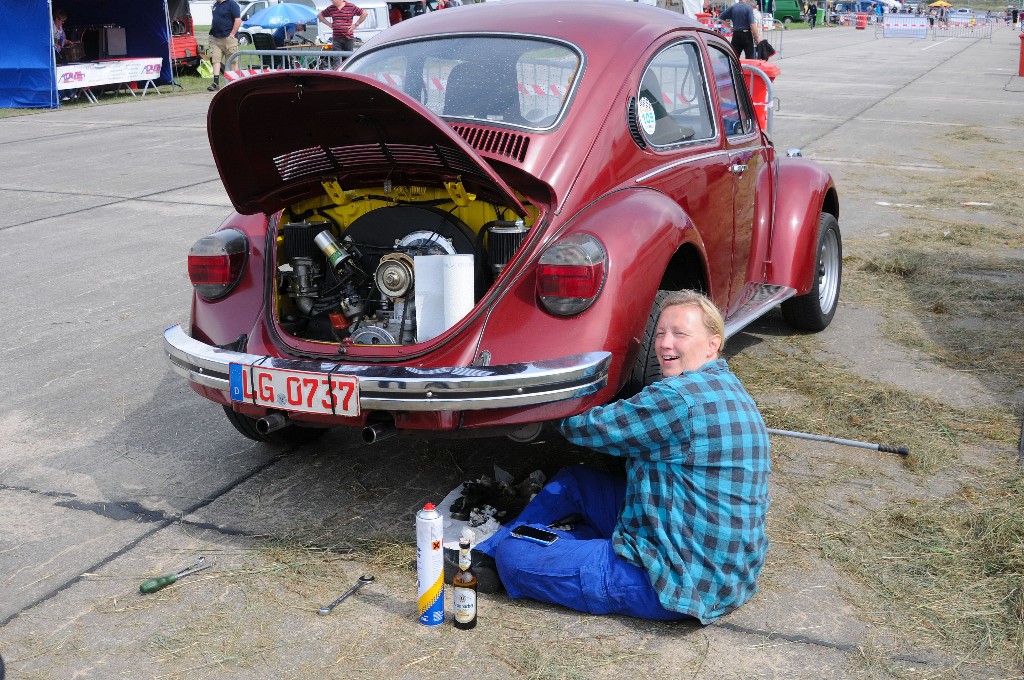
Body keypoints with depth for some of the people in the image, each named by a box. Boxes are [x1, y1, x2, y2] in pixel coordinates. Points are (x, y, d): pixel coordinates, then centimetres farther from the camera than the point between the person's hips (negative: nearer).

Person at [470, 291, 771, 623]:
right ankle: (482, 554, 24)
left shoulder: (681, 396, -22)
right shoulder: (722, 385, 10)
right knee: (573, 480, 16)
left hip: (683, 581, -10)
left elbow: (591, 428, -12)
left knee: (513, 555, -8)